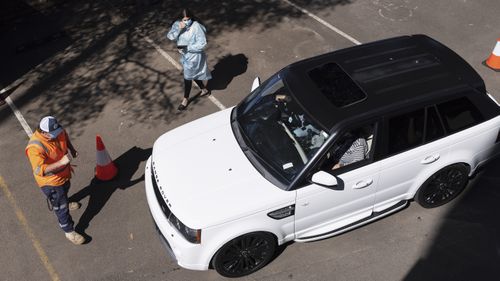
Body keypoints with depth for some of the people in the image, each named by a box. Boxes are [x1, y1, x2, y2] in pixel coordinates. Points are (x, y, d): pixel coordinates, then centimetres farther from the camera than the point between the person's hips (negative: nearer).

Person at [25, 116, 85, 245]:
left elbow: (65, 136, 8)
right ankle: (69, 231, 30)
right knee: (61, 207, 10)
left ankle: (64, 203, 69)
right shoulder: (35, 147, -39)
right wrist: (61, 162, -49)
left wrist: (72, 148, -6)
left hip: (64, 173, 7)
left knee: (65, 191, 36)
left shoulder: (57, 131, -18)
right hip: (50, 181, -7)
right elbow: (39, 170, -43)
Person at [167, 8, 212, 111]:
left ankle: (185, 100, 20)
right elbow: (170, 36, -14)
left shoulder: (196, 27, -23)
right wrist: (179, 29, -30)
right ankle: (204, 89, 46)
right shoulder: (177, 24, -7)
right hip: (184, 55, 7)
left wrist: (187, 48, -26)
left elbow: (202, 43, -24)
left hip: (194, 56, -7)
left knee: (188, 77, 2)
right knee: (193, 74, 23)